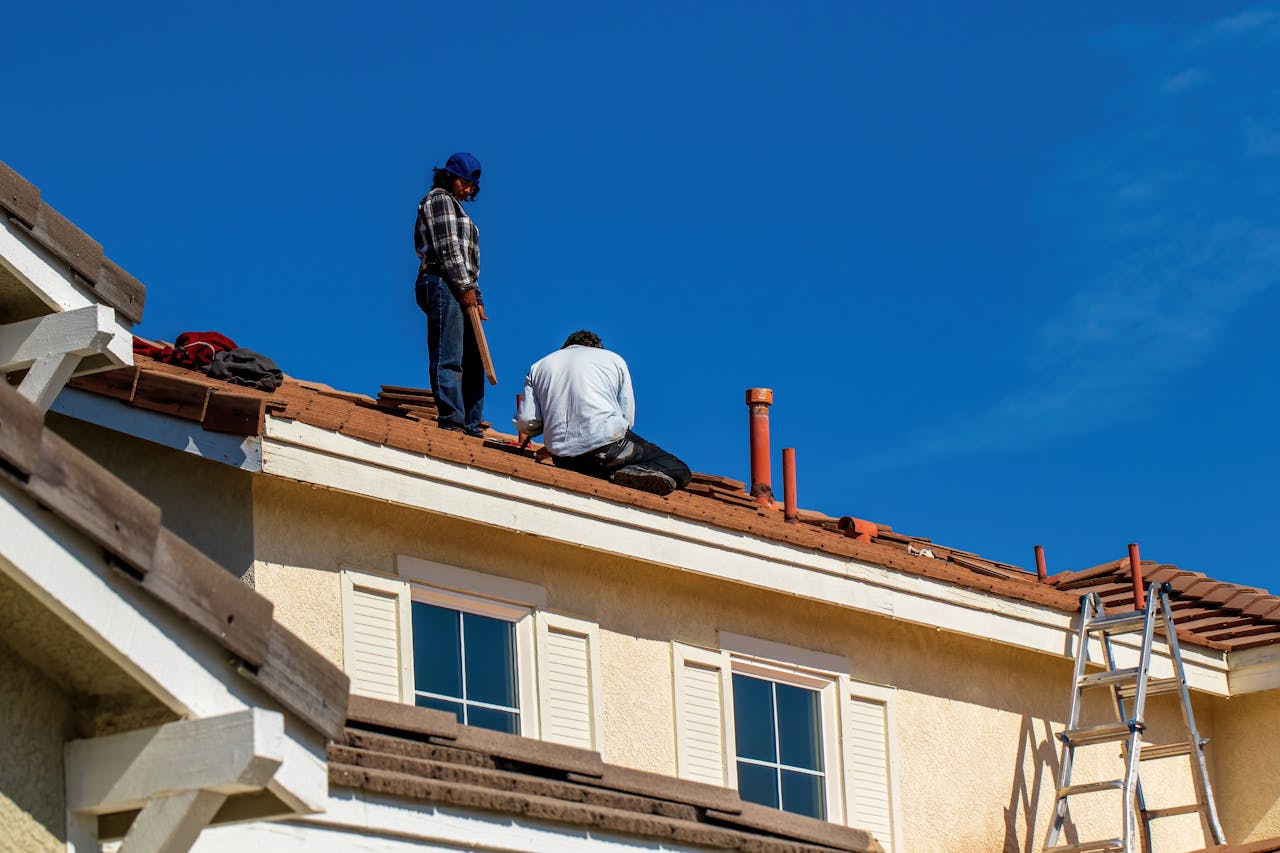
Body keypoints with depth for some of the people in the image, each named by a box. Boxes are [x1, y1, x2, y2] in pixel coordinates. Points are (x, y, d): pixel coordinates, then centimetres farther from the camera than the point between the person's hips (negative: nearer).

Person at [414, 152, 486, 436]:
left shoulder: (457, 210, 31)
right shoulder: (440, 200, 1)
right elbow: (446, 247, -11)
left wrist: (477, 300, 17)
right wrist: (465, 287, -16)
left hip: (461, 290, 10)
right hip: (443, 284, -10)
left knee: (472, 360, 4)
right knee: (448, 359, -16)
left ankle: (471, 425, 3)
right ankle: (452, 421, -24)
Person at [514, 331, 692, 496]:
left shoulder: (538, 367, 19)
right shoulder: (613, 359, 16)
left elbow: (526, 423, 8)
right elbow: (628, 419, 9)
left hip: (562, 460, 3)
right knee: (679, 472, 5)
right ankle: (637, 472, -26)